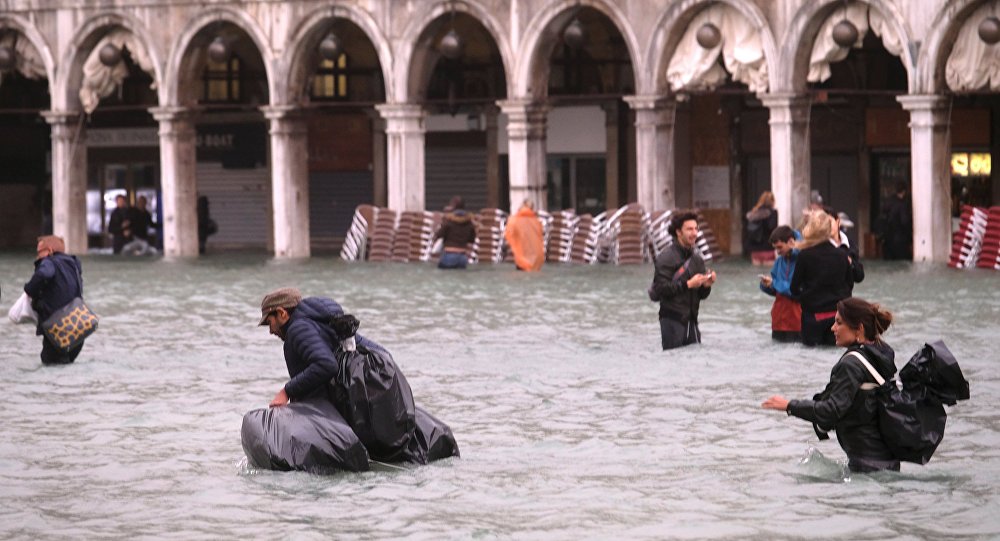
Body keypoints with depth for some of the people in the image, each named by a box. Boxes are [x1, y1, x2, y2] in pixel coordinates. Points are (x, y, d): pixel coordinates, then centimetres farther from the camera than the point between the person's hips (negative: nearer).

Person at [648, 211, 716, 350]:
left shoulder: (697, 258, 12)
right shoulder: (666, 257, -7)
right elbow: (660, 289, -17)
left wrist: (706, 285, -5)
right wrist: (688, 284, -19)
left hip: (691, 320, 6)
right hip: (672, 321, -6)